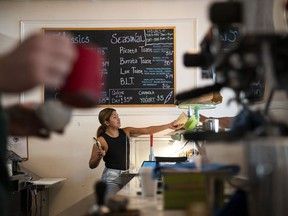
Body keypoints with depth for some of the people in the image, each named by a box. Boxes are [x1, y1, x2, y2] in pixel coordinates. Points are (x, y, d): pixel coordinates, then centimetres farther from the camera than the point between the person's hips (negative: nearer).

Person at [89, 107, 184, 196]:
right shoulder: (101, 140, -10)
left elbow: (147, 130, -1)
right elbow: (92, 165, -7)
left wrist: (169, 126, -8)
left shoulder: (126, 132, 4)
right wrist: (99, 156, -28)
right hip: (111, 177, -5)